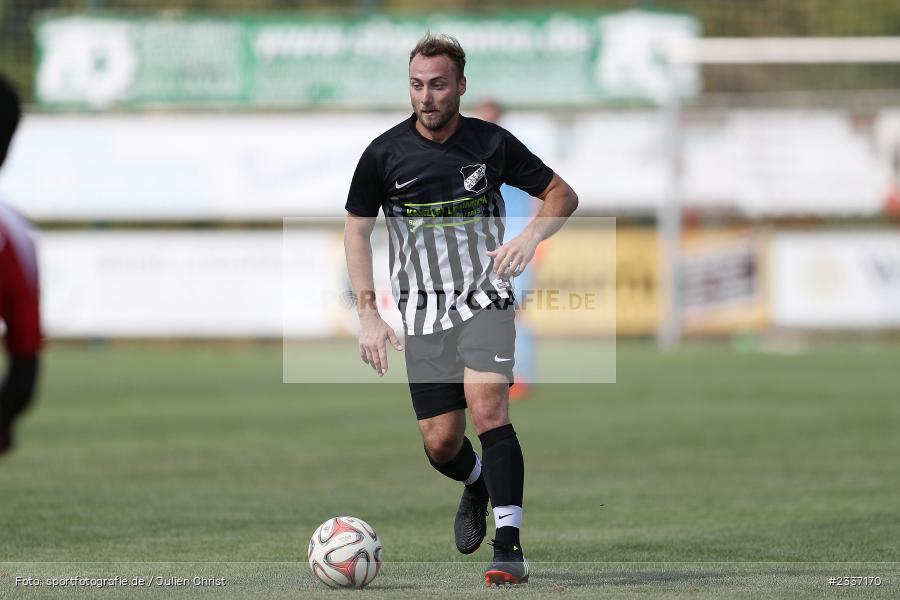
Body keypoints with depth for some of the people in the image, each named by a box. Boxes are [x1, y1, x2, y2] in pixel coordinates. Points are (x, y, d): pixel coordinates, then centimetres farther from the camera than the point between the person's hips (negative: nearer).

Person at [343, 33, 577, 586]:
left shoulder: (493, 144, -4)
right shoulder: (385, 154, -3)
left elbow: (563, 195, 7)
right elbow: (357, 229, 8)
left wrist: (530, 237, -13)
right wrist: (369, 315, 2)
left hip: (485, 298, -2)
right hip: (423, 311, 2)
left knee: (487, 404, -24)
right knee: (440, 442, -2)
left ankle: (509, 548, -23)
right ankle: (477, 486, 36)